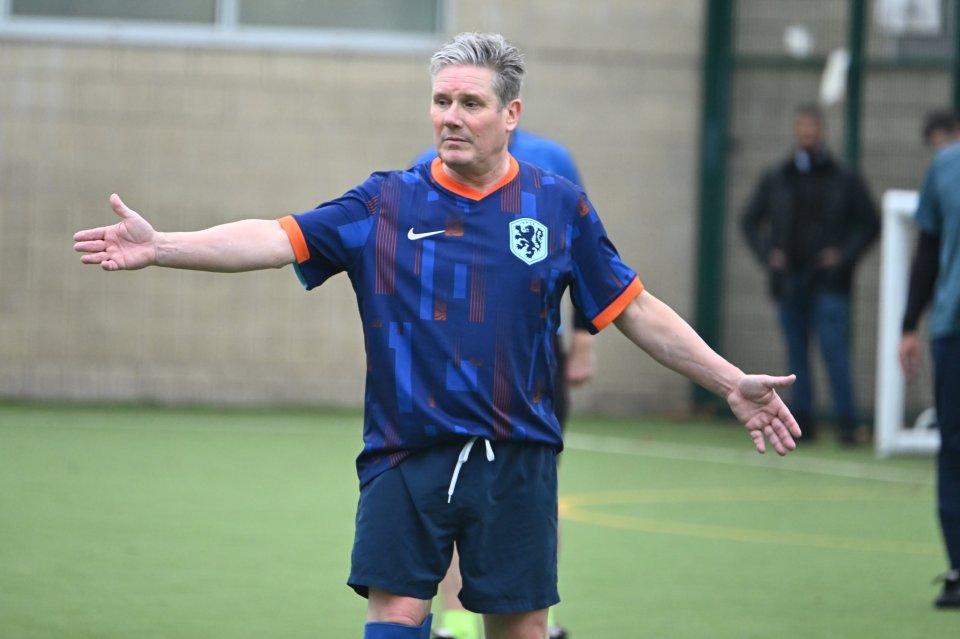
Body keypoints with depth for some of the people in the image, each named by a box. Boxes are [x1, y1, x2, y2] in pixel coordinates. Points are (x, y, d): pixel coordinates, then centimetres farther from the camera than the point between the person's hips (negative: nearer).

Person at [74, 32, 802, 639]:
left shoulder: (558, 208, 4)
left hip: (516, 460, 0)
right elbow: (278, 238, -7)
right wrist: (160, 246, -20)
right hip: (406, 456, 0)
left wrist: (733, 382, 6)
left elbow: (636, 310, 9)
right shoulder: (385, 204, 2)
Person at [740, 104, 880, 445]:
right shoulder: (775, 179, 10)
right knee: (796, 354, 5)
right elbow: (749, 221, 17)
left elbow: (870, 224, 8)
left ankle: (847, 424, -9)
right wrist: (768, 254, 3)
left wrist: (844, 255, -4)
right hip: (789, 282, 3)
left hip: (828, 283, -3)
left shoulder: (844, 179, 4)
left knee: (834, 349, -11)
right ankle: (802, 420, 10)